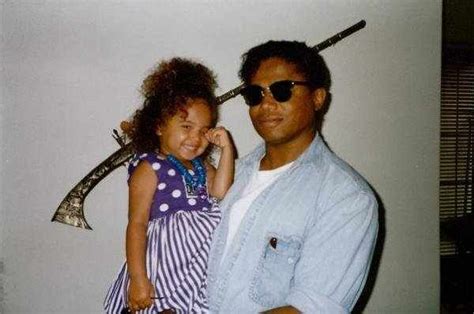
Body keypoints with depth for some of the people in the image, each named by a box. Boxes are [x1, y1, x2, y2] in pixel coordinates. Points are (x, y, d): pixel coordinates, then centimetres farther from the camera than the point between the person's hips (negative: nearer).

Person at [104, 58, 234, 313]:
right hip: (166, 263, -6)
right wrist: (138, 278, -16)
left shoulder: (201, 166, 11)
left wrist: (226, 149, -7)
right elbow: (137, 225, -12)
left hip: (201, 262, 6)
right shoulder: (149, 170, -9)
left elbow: (220, 191, -8)